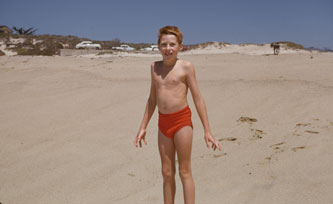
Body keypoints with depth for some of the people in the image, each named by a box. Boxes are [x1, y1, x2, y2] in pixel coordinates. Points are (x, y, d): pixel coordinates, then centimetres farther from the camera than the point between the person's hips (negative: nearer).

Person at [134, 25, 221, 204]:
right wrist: (143, 127, 17)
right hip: (163, 122, 5)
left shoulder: (186, 67, -6)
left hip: (182, 120, -5)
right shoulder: (155, 67, 9)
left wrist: (207, 131, -7)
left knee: (184, 172, 2)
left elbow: (198, 99, -5)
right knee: (167, 173, 11)